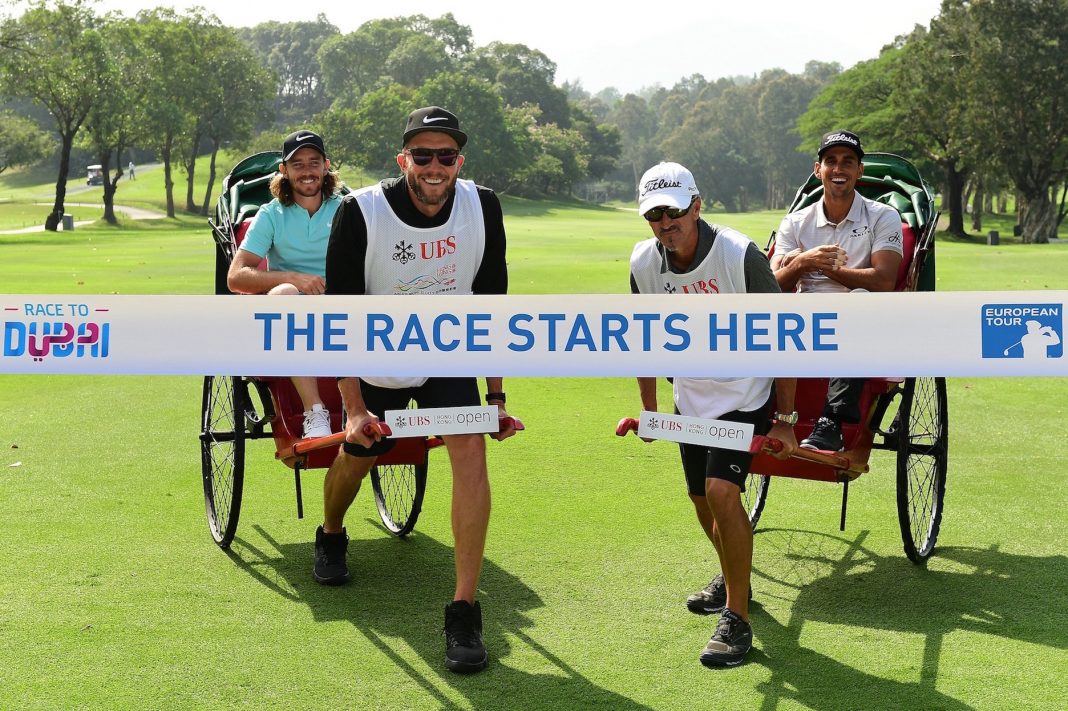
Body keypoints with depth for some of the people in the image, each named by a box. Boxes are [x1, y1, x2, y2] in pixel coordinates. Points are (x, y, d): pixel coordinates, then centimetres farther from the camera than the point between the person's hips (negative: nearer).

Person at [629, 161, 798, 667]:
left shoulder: (739, 254, -24)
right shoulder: (643, 263, -9)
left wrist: (785, 418, -14)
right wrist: (648, 408, 11)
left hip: (744, 397, -6)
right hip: (690, 399, 6)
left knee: (722, 490, -21)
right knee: (701, 497, 16)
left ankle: (736, 619, -10)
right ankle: (732, 578, 44)